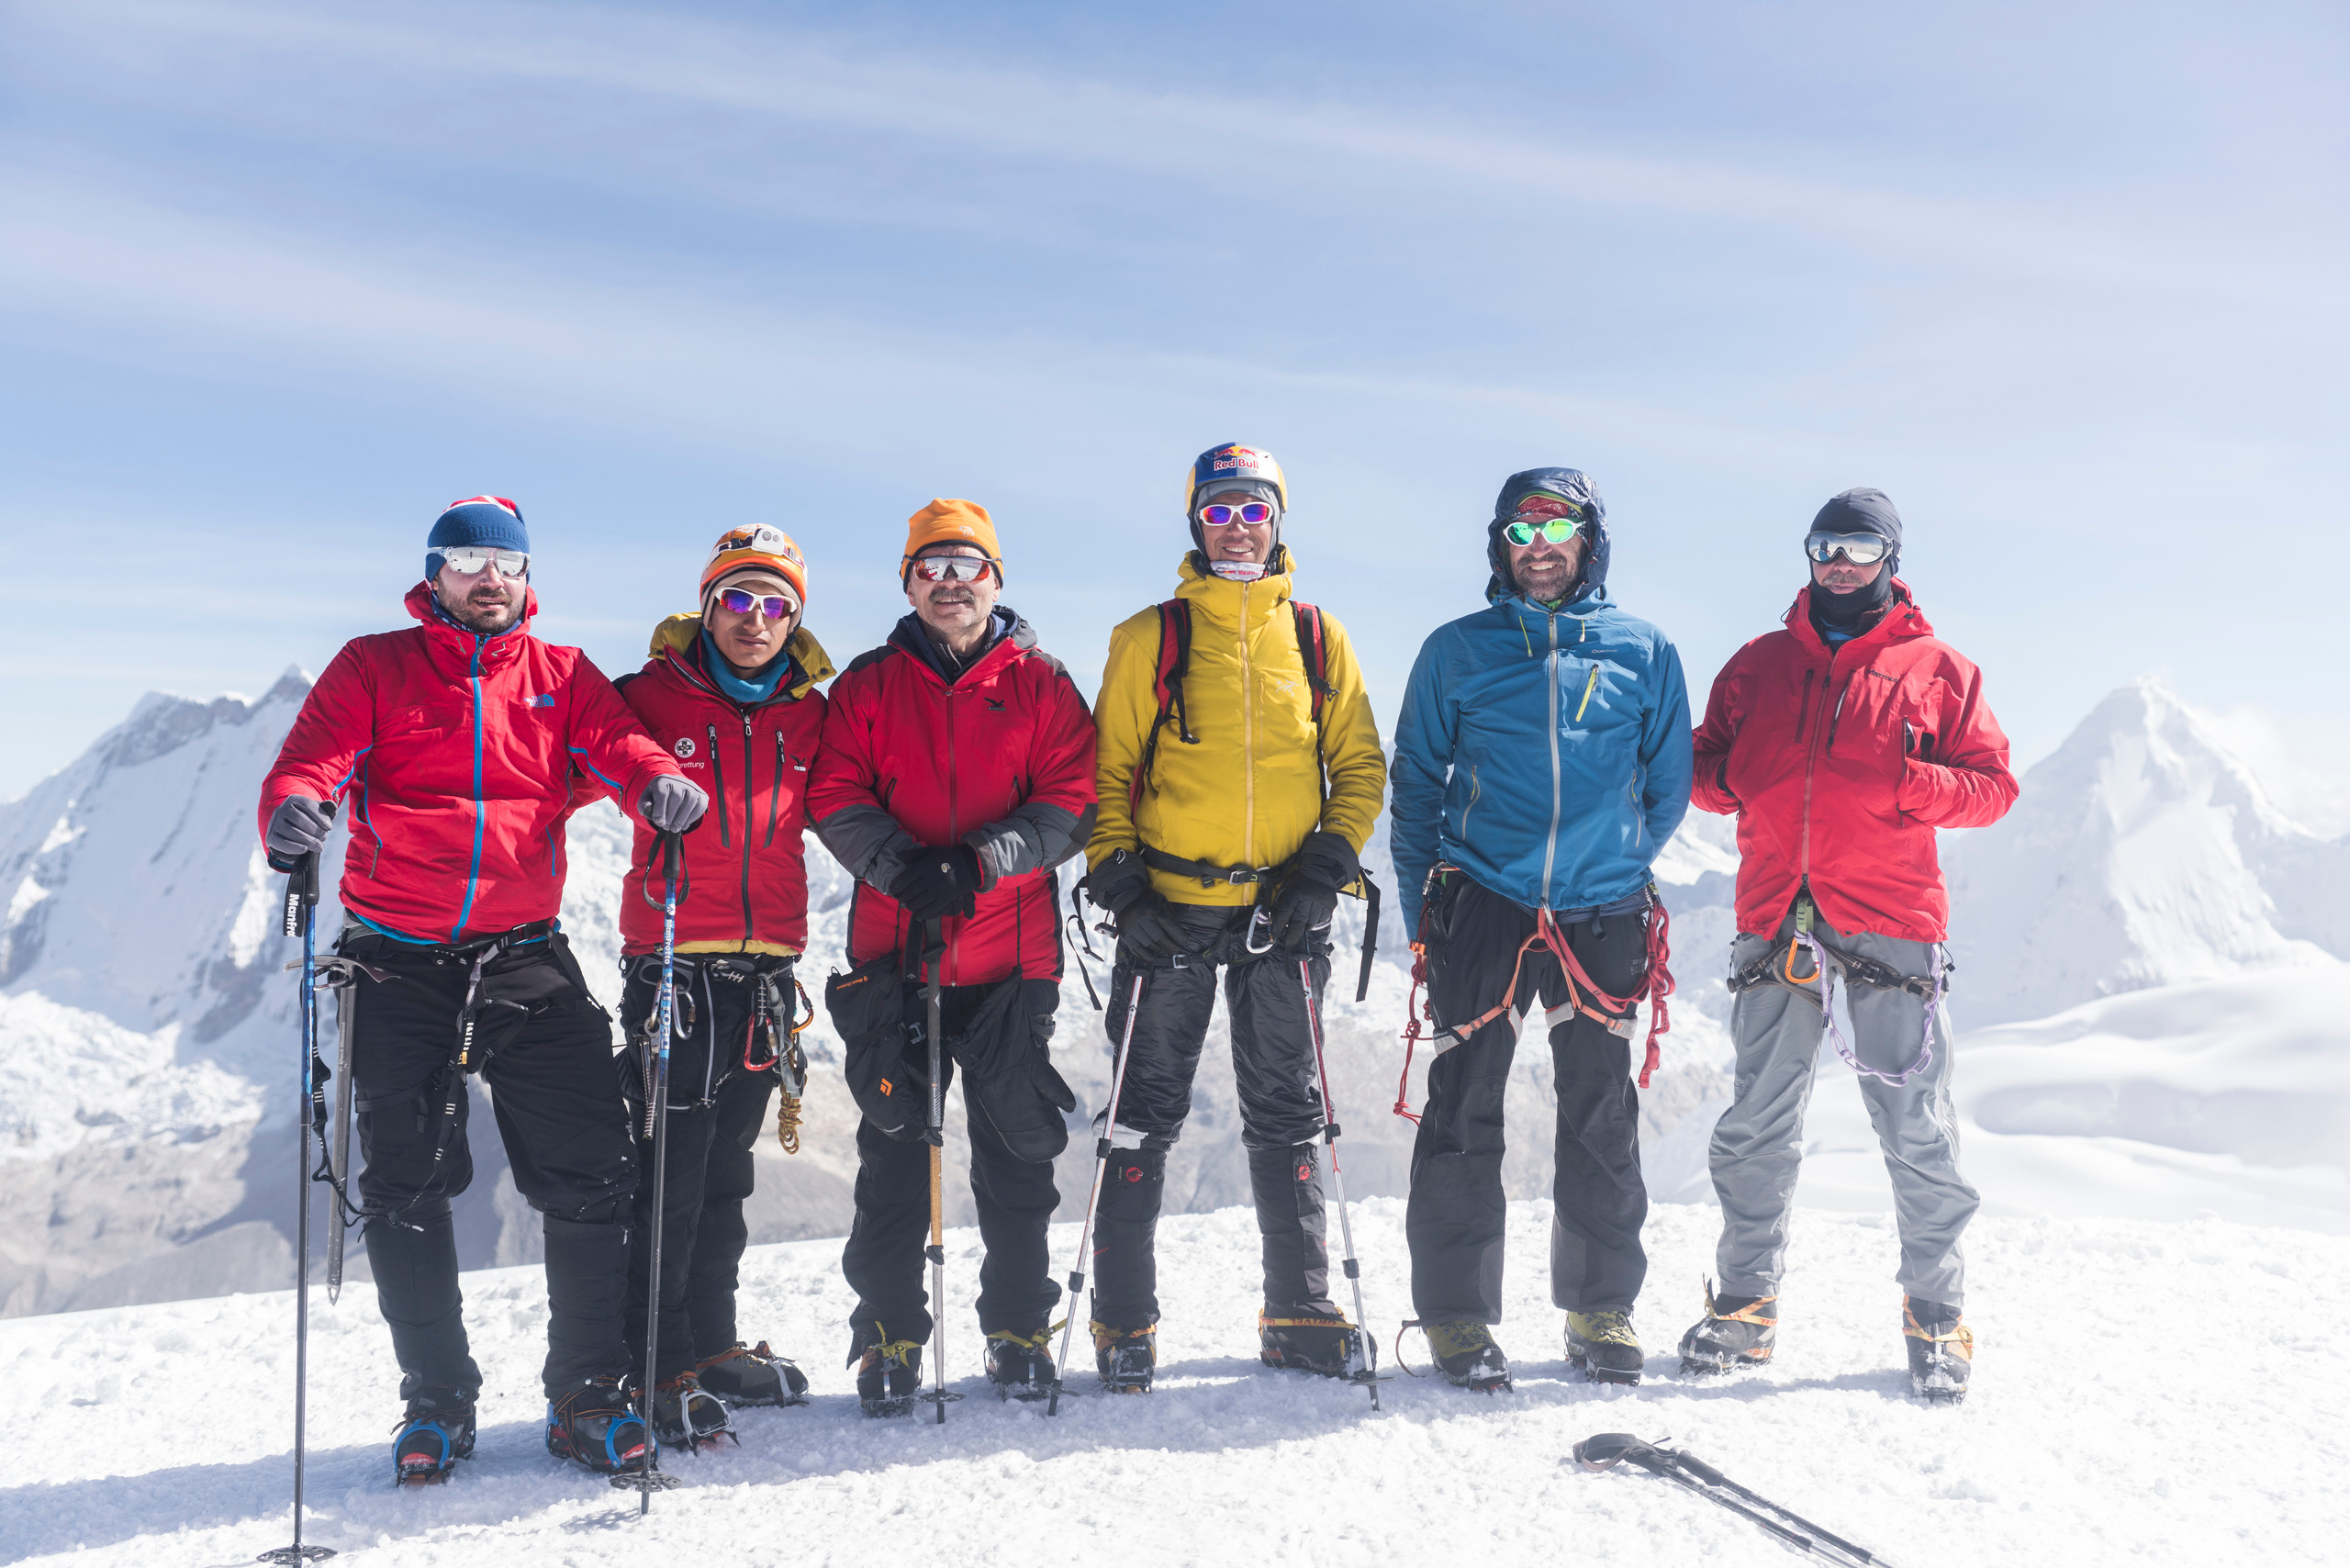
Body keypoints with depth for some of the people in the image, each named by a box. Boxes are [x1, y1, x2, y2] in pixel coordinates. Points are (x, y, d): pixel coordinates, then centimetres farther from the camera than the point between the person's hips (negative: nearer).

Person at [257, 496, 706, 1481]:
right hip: (399, 964, 0)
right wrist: (293, 810, -28)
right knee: (406, 1190, 6)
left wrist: (660, 782, -29)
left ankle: (587, 1396, 11)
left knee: (589, 1176, -3)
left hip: (525, 958, 1)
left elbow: (615, 740, -6)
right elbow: (314, 757, -4)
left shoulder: (560, 675, 11)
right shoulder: (374, 667, 8)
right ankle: (437, 1401, 22)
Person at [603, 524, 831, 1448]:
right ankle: (661, 1368, 6)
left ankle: (713, 1344, 28)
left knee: (727, 1172, 15)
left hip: (767, 971, 5)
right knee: (672, 1172, -5)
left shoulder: (808, 713, 9)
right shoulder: (651, 697, -2)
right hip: (673, 965, -4)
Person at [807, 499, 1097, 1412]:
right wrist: (903, 866, -17)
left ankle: (1020, 1328, 20)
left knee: (1018, 1151, 5)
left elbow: (1072, 804, -1)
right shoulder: (867, 686, 10)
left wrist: (979, 862, -16)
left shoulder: (1042, 684, 8)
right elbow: (836, 800, 1)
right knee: (893, 1150, 2)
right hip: (893, 954, 0)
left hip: (1012, 958, 0)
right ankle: (888, 1334, 15)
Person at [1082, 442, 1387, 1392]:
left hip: (1283, 916, 2)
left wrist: (1328, 866, -2)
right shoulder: (1151, 638, 4)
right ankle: (1123, 1321, 12)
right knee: (1148, 1117, 2)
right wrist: (1120, 882, -8)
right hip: (1171, 909, -2)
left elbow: (1360, 766, 12)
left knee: (1288, 1116, 9)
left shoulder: (1318, 638, 10)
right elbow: (1106, 771, 4)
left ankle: (1300, 1314, 20)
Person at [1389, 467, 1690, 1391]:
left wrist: (1621, 863, 8)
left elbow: (1668, 785, 15)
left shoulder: (1644, 653, 10)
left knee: (1603, 1120, 6)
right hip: (1482, 906, -1)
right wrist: (1424, 908, 4)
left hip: (1603, 914, 1)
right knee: (1463, 1114, -1)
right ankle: (1457, 1313, 9)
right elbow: (1417, 783, 10)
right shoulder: (1457, 650, 8)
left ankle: (1602, 1308, 20)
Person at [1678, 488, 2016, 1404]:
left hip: (1891, 923, -2)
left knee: (1916, 1129, -1)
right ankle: (1746, 1303, 17)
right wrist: (1721, 778, -6)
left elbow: (1993, 786, 4)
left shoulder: (1936, 669, 9)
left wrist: (1906, 784, -15)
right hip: (1776, 920, 2)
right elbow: (1707, 765, 18)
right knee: (1756, 1127, 5)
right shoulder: (1759, 664, 16)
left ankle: (1937, 1316, 14)